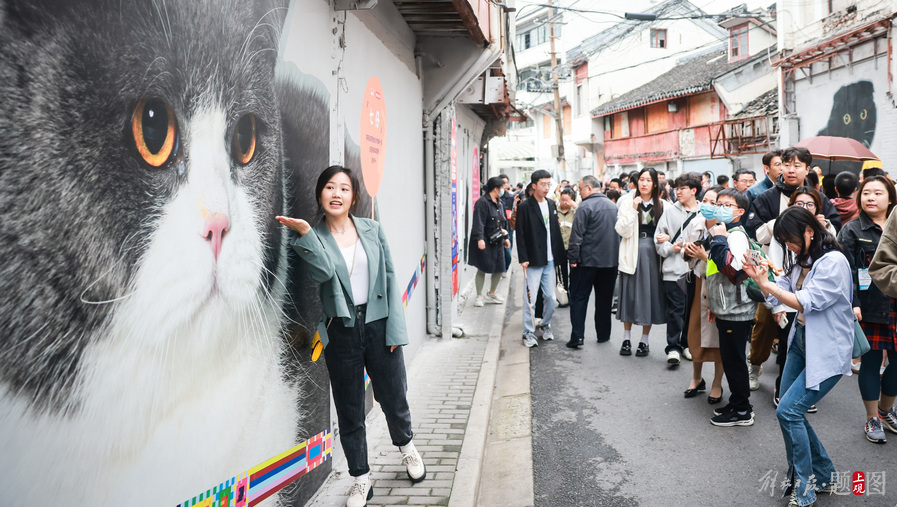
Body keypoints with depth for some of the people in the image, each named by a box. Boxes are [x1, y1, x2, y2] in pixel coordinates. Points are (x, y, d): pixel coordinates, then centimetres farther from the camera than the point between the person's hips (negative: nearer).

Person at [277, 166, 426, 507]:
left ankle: (406, 446, 44)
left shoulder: (373, 230, 3)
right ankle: (361, 478, 27)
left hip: (378, 325, 1)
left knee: (393, 397, 12)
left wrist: (395, 329, -3)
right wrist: (305, 233, -27)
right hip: (341, 332, -1)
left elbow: (389, 279, 2)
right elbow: (323, 273, -19)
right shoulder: (313, 239, 0)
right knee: (349, 410, 9)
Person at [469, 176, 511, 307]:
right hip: (485, 242, -8)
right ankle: (479, 296, 8)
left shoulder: (499, 203, 16)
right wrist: (480, 239, -26)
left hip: (497, 242, 8)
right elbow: (479, 223, -19)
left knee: (499, 269, 10)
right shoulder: (482, 202, -12)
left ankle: (491, 294, 27)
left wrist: (505, 237, 23)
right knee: (482, 269, -2)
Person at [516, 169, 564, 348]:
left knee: (551, 297, 9)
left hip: (549, 260, 6)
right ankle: (529, 333, 10)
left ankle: (545, 324, 30)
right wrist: (523, 258, -14)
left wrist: (560, 254, 11)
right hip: (533, 260, -5)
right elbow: (520, 234, -9)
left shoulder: (551, 205, 11)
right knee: (530, 298, -2)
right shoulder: (524, 207, -7)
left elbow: (556, 231, 15)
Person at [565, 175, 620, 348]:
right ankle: (603, 334, 19)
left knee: (578, 298, 1)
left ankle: (577, 336, -4)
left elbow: (577, 235, -16)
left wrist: (573, 258, -9)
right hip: (610, 260, 6)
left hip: (587, 260, -6)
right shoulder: (612, 205, 8)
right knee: (604, 299, 13)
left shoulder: (585, 207, -13)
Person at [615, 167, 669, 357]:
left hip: (653, 255, 1)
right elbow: (621, 230, -8)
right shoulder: (627, 202, 1)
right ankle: (626, 339, 17)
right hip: (632, 254, -1)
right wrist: (633, 210, -15)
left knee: (649, 295, 5)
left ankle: (644, 341, 17)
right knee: (630, 294, 4)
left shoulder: (663, 205, 5)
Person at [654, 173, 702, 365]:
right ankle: (673, 347, 4)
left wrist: (671, 239, -7)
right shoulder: (670, 211, 5)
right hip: (673, 269, -1)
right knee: (675, 309, -1)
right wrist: (671, 248, -14)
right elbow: (659, 238, 5)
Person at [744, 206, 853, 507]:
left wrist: (766, 284, -20)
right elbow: (780, 294, 3)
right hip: (801, 340, 9)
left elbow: (807, 302, -22)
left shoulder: (833, 261, -18)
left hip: (827, 350, -9)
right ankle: (823, 475, 29)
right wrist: (760, 280, -15)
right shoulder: (801, 260, 9)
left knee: (788, 411, -15)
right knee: (789, 411, 10)